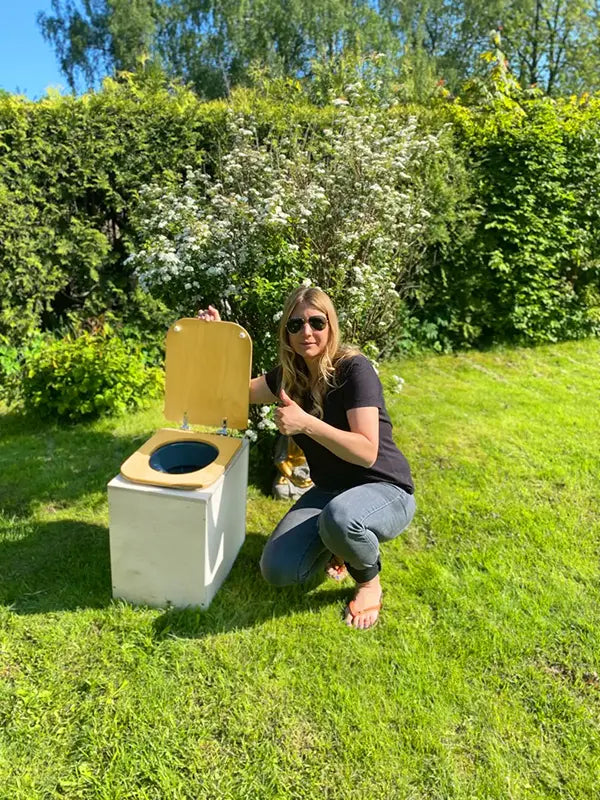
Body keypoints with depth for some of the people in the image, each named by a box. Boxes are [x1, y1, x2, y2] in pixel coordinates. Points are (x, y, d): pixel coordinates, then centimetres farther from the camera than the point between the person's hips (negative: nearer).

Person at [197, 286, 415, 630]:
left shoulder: (354, 369, -20)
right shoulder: (290, 375, -1)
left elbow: (366, 453, -28)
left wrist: (306, 423, -38)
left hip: (384, 490, -5)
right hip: (329, 490, 5)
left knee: (339, 517, -40)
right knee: (277, 570, -14)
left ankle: (370, 581, -5)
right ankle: (340, 545, 16)